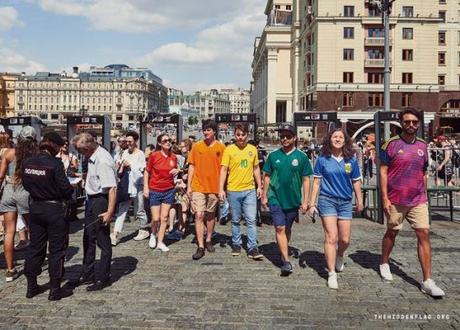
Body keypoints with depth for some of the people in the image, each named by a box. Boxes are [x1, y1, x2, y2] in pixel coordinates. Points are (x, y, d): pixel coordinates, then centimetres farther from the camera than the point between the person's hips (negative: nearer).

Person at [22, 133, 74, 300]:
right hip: (54, 209, -6)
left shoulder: (28, 162, -1)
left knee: (35, 247, 17)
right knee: (56, 249, 5)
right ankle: (55, 289, 11)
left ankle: (31, 286, 26)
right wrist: (71, 189, 4)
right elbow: (65, 189, -17)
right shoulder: (55, 163, -19)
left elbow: (26, 185, 10)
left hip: (35, 208, 6)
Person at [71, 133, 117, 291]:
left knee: (103, 240, 3)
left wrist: (110, 212, -29)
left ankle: (104, 278, 17)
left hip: (101, 201, -10)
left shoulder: (102, 160, -24)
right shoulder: (93, 157, 4)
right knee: (88, 238, 18)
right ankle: (87, 274, 33)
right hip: (92, 199, 10)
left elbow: (112, 188, -28)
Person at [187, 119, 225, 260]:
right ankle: (200, 247, -4)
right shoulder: (196, 146, 2)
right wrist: (189, 185, 1)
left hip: (214, 187, 1)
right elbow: (192, 166, 4)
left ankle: (208, 240, 31)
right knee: (199, 215, -6)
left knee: (210, 215, 13)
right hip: (198, 187, 0)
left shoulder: (221, 147, 0)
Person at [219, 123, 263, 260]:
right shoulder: (229, 149, -4)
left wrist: (259, 186, 10)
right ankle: (236, 244, 26)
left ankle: (252, 248, 2)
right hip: (233, 190, -2)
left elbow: (256, 169, 14)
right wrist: (221, 189, -11)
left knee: (251, 220, -2)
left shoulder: (252, 149, 6)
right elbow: (223, 170, -5)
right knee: (235, 220, 11)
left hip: (250, 190, 2)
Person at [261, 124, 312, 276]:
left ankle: (283, 252, 35)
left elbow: (306, 180, 1)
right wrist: (264, 196, 6)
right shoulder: (273, 156, 1)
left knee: (287, 229, 14)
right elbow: (267, 177, 8)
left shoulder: (301, 157, -2)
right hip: (276, 199, 0)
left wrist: (305, 200, -2)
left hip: (293, 200, 1)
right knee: (280, 228, -8)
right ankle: (286, 261, -7)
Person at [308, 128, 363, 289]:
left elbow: (356, 181, 13)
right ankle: (331, 274, 0)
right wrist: (312, 204, -1)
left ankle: (339, 256, 41)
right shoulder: (323, 159, -1)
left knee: (345, 240, 5)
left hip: (345, 202, 3)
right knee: (331, 237, -8)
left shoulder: (351, 160, 3)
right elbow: (316, 182, 2)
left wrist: (360, 201, 16)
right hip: (327, 200, -2)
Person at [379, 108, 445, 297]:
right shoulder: (392, 144, -6)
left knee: (424, 234, -3)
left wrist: (425, 195, 13)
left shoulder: (422, 145, 8)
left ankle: (427, 281, 0)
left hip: (418, 201, 4)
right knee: (392, 233, 12)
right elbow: (383, 171, -7)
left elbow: (423, 174, 15)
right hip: (396, 201, -3)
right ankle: (384, 263, 36)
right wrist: (385, 198, -12)